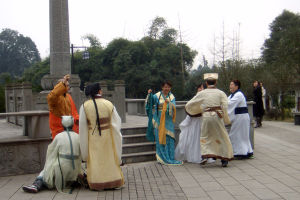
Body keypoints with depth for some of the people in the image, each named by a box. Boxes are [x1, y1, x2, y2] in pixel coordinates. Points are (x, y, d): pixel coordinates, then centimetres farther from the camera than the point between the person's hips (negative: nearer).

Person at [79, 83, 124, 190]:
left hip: (92, 138, -1)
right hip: (107, 137, 1)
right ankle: (112, 182, 20)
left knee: (94, 159, 9)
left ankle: (96, 183, 12)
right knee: (109, 158, 13)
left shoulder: (85, 106, -8)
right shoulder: (109, 104, -7)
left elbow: (82, 127, -5)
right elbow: (116, 122, -2)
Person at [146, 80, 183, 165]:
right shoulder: (157, 96, 1)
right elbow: (149, 102, -3)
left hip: (168, 121, 2)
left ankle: (169, 158, 11)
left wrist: (169, 102, -25)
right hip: (159, 120, -2)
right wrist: (149, 94, -19)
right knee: (160, 138, 0)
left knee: (169, 139, 2)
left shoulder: (172, 97, 6)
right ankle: (162, 158, 9)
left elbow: (174, 107, -6)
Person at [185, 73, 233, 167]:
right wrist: (227, 120, 8)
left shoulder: (202, 93, 7)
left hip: (206, 117, 0)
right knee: (222, 137, 11)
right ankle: (224, 159, 12)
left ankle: (205, 155, -2)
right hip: (217, 116, 0)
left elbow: (189, 105, 12)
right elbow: (224, 108, -3)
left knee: (205, 137, 15)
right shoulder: (221, 93, 5)